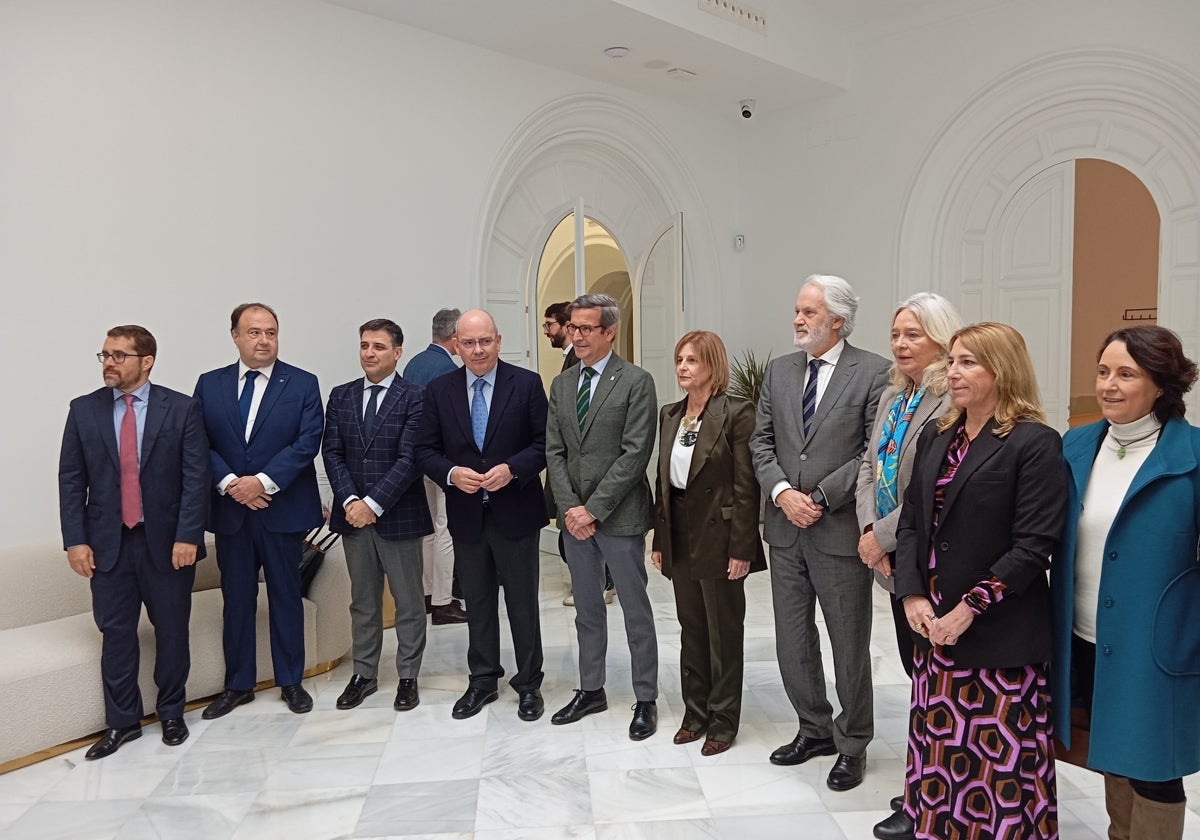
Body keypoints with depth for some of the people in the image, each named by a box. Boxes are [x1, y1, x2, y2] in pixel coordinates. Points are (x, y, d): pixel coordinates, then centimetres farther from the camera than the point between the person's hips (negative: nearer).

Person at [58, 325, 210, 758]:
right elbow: (71, 480, 4)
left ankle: (171, 714, 27)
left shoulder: (181, 408, -3)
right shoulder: (83, 410, 4)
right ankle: (122, 721, 23)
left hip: (167, 541, -2)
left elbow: (196, 476, -7)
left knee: (172, 632, 9)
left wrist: (188, 536, -13)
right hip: (108, 542, 2)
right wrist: (75, 540, -3)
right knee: (115, 633, 8)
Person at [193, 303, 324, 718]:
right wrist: (229, 483, -14)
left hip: (283, 509, -2)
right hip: (229, 511, 2)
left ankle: (291, 681, 23)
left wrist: (264, 481, -18)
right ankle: (238, 684, 26)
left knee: (286, 597, 9)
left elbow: (307, 442, -11)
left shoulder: (303, 384, -2)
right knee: (236, 599, 12)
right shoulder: (209, 384, 5)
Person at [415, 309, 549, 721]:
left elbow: (544, 442, -5)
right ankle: (482, 681, 31)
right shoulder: (439, 389, 2)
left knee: (522, 602, 9)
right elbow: (426, 449, 3)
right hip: (466, 514, 3)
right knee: (477, 603, 15)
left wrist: (512, 469, -20)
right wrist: (451, 474, -16)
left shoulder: (527, 383, -5)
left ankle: (529, 683, 25)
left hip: (515, 511, -2)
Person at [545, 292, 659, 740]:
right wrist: (569, 506, -6)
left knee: (636, 610, 6)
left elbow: (635, 454, -15)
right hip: (574, 515, 6)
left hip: (619, 515, -5)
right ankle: (591, 690, 31)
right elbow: (554, 451, 7)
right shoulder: (561, 384, 9)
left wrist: (593, 508, -16)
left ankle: (645, 699, 19)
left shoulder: (636, 382, -9)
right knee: (587, 608, 17)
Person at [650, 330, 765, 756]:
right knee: (691, 629, 17)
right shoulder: (670, 414, 8)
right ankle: (696, 712, 31)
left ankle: (723, 721, 23)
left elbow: (746, 485, -14)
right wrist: (659, 539, 10)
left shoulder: (736, 413, -12)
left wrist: (741, 549, -16)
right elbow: (662, 480, 12)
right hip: (680, 537, 6)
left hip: (718, 539, -6)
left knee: (724, 633, 8)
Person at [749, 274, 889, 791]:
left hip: (840, 530, -5)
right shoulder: (779, 371, 8)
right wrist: (782, 492, -9)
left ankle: (851, 744, 28)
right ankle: (815, 729, 35)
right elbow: (761, 442, 7)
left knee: (849, 645, 9)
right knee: (792, 641, 15)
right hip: (786, 528, 5)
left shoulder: (872, 372, -8)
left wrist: (821, 497, -16)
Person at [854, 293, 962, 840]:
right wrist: (868, 532, -5)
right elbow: (869, 467, 9)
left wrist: (883, 535, -15)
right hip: (892, 558, 8)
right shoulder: (891, 397, 10)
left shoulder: (955, 403, -17)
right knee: (916, 668, 17)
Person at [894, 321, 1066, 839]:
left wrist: (969, 609, -16)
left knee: (999, 758, 5)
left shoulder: (1035, 444, -10)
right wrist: (913, 596, -4)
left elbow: (1033, 545, -15)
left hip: (998, 635, -6)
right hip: (934, 625, 6)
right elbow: (911, 520, 8)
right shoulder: (935, 437, 9)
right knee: (938, 749, 14)